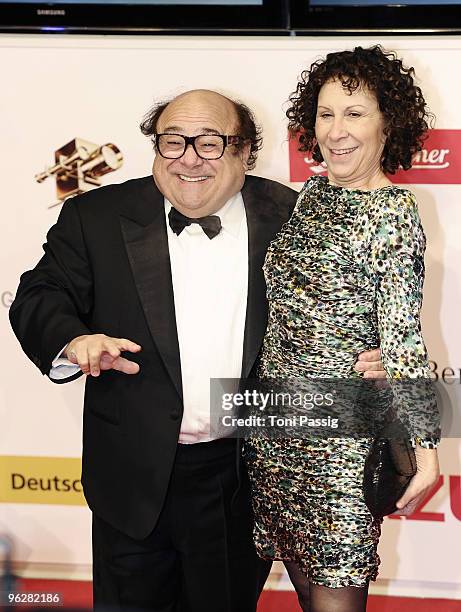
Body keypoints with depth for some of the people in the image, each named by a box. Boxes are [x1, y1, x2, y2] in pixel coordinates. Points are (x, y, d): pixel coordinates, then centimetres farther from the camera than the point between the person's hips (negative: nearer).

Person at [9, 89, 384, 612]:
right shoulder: (96, 218, -3)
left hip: (250, 476, 1)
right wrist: (73, 341, -26)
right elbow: (40, 296, -5)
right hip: (137, 477, 0)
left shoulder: (290, 218, -1)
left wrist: (363, 358, -12)